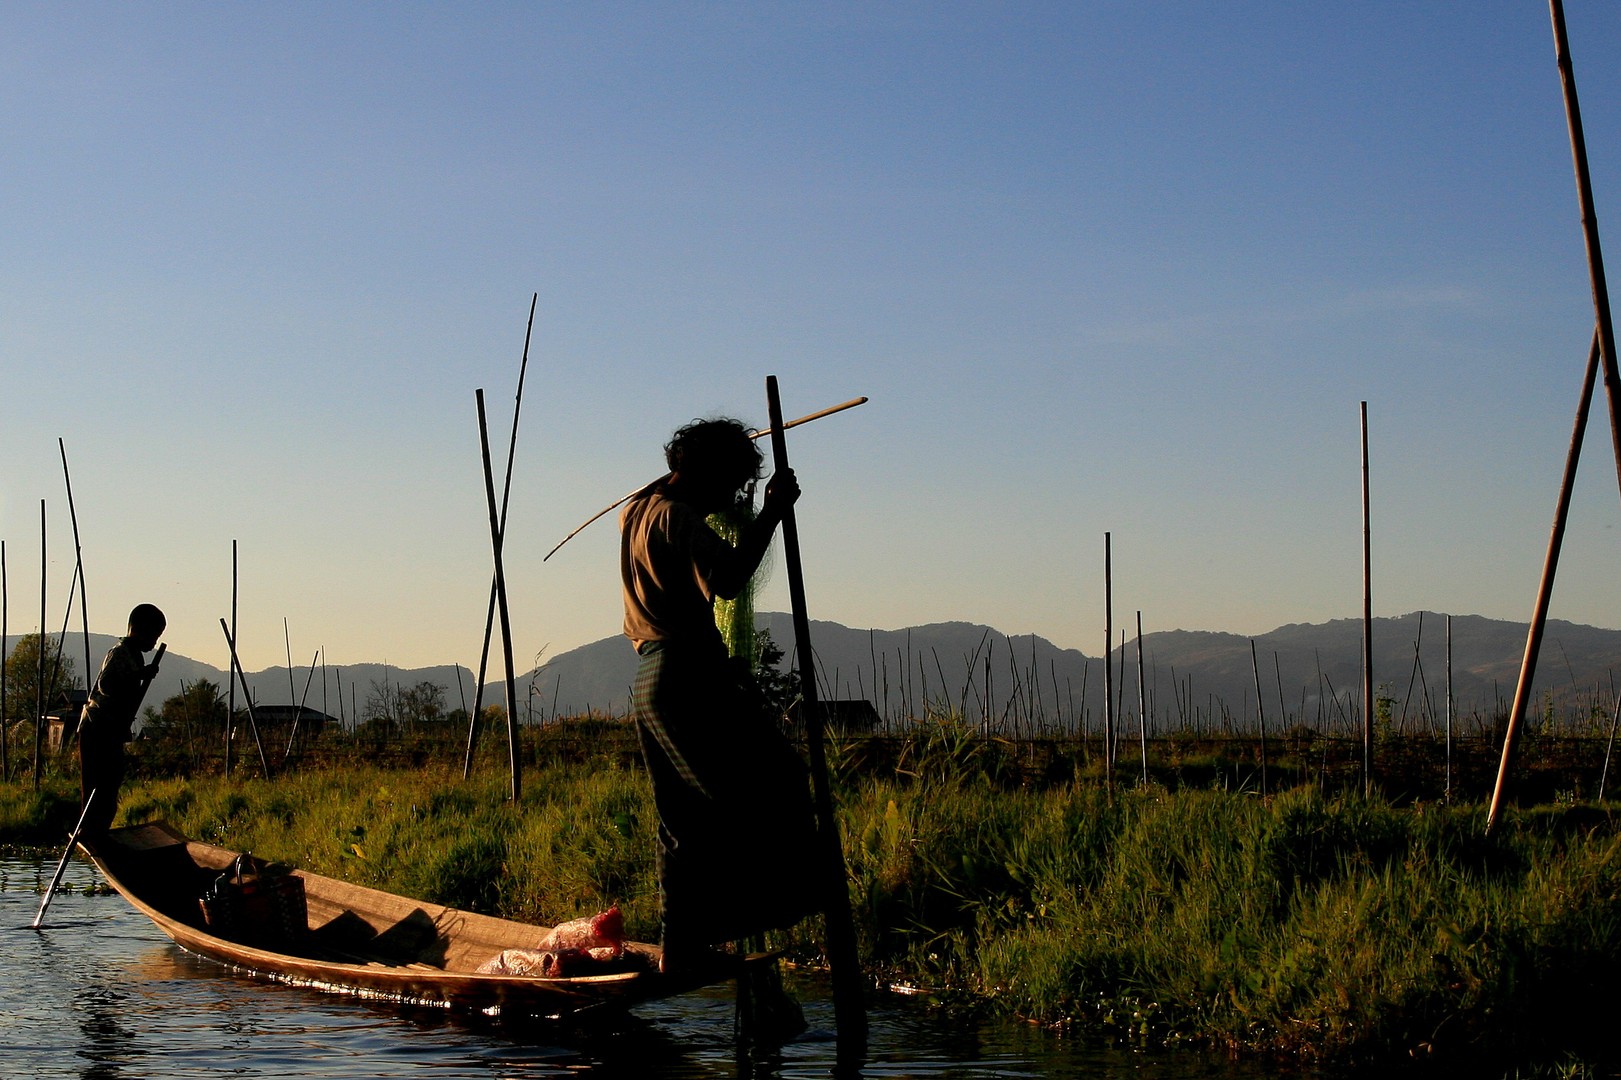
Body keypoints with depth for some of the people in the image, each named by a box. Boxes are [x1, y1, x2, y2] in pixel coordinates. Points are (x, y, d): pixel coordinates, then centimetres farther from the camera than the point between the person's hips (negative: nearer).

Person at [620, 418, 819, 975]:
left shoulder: (637, 511, 18)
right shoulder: (676, 517, -12)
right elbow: (726, 578, -28)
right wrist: (771, 513, -22)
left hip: (649, 682, 10)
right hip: (689, 676, -10)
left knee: (683, 822, 11)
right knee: (773, 784, -9)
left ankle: (679, 950, 11)